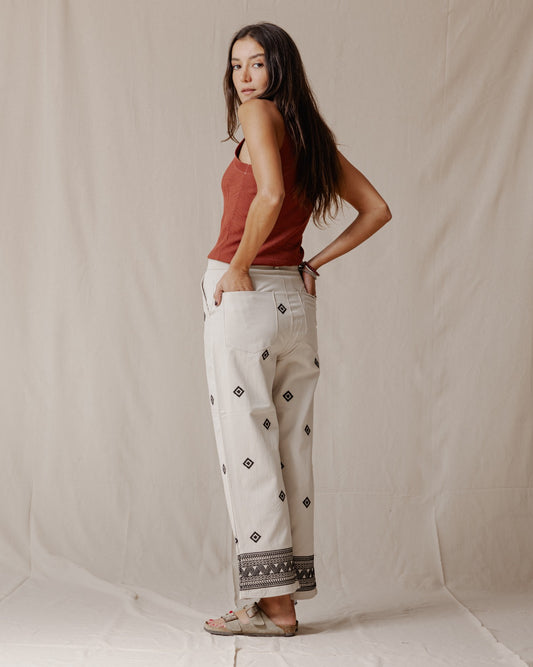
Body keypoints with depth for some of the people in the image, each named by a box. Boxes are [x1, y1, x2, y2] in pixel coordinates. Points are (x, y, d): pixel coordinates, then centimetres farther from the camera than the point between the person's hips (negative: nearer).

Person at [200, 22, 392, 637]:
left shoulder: (261, 113, -7)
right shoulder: (312, 133, 15)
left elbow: (270, 195, -25)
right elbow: (376, 210, 17)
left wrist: (238, 266, -14)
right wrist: (315, 264, 12)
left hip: (243, 294, -8)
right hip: (295, 301, 8)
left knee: (247, 448, -4)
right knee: (290, 447, 9)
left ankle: (273, 603, -1)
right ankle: (286, 595, 15)